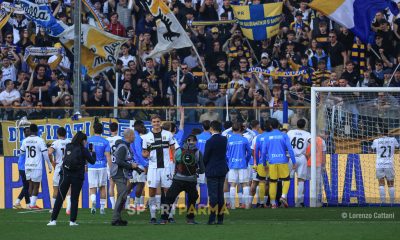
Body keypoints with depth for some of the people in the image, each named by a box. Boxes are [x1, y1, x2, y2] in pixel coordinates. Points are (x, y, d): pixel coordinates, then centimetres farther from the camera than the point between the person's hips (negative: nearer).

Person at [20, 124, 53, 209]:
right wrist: (49, 165, -1)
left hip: (27, 166, 4)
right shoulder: (40, 140, -8)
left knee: (31, 184, 13)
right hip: (37, 166, -4)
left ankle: (32, 203, 12)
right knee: (36, 185, 1)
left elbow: (22, 152, 20)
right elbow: (45, 154, -9)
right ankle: (33, 204, -4)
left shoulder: (25, 140, 5)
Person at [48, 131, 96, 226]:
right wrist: (93, 152, 21)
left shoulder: (68, 147, 5)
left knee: (59, 198, 3)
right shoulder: (83, 150, -4)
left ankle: (53, 220, -2)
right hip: (77, 177, -2)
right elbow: (92, 161, 2)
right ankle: (72, 221, 4)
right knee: (74, 199, 7)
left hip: (65, 175, 3)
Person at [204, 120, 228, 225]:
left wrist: (204, 166, 8)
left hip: (212, 170, -6)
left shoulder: (210, 142, -15)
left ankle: (212, 218, -9)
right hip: (222, 170, 6)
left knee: (213, 194, -5)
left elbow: (205, 157, -9)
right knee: (220, 194, 10)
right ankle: (220, 218, 11)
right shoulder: (224, 140, 3)